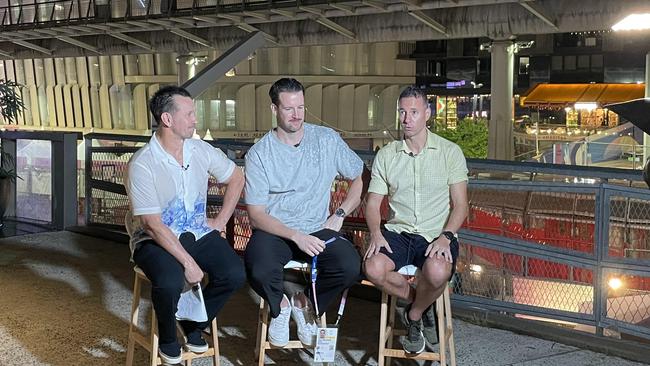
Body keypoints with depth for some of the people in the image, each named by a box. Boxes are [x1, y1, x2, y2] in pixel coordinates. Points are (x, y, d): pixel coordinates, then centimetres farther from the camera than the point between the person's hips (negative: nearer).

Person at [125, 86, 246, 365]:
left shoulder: (201, 150, -1)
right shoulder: (142, 164, -18)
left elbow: (236, 178, 17)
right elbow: (153, 224, -22)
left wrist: (221, 220, 8)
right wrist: (188, 262, -25)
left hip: (197, 233, 5)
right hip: (155, 239, -5)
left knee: (235, 274, -19)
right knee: (170, 282, -35)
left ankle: (194, 322, 10)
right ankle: (167, 338, -1)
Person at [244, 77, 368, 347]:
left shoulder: (326, 140, 3)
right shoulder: (259, 154, -3)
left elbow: (361, 177, 14)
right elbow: (256, 215, -7)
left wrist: (340, 214, 0)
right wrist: (296, 236, -21)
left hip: (318, 230, 2)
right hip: (274, 232, -2)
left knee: (351, 267, -28)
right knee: (260, 272, -35)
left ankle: (305, 303, 6)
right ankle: (279, 306, 5)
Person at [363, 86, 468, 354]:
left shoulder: (450, 152, 3)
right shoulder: (386, 155, 9)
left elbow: (460, 205, 0)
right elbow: (372, 203, 8)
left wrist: (446, 236, -18)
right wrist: (375, 232, -13)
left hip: (437, 234, -2)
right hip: (397, 232, 2)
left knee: (437, 271, -36)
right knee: (373, 268, -30)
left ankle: (414, 315, -1)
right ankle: (424, 306, -1)